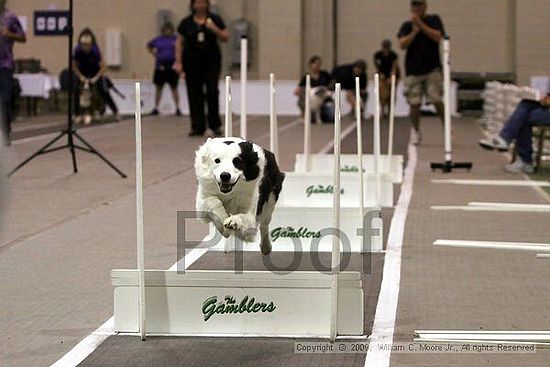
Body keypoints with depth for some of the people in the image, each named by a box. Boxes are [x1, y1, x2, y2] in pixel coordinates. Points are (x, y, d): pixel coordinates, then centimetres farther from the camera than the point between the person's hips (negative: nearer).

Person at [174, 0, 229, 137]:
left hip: (211, 62, -1)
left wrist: (215, 29, -14)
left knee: (212, 91, -10)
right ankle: (197, 127, 8)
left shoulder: (215, 20, 4)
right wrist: (178, 62, 0)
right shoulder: (186, 23, 5)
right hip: (192, 63, 1)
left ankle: (214, 126, -2)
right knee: (194, 95, 2)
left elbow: (225, 38, 4)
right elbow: (180, 43, 8)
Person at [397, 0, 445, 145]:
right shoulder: (407, 25, 9)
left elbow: (438, 37, -11)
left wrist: (420, 24, -13)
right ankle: (416, 132, 17)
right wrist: (414, 31, -15)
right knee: (414, 104, 0)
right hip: (413, 70, 2)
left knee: (437, 100, -12)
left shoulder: (434, 20, 6)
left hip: (432, 68, -2)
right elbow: (402, 44, -4)